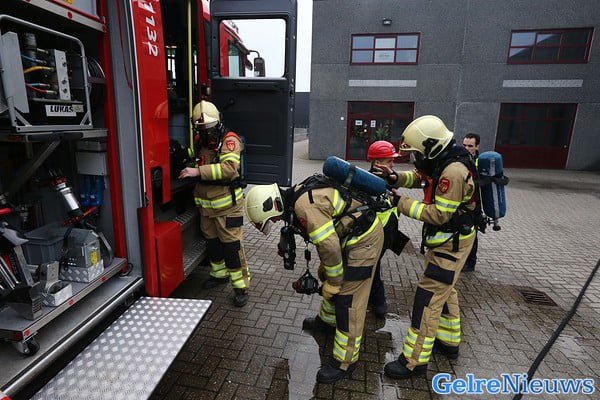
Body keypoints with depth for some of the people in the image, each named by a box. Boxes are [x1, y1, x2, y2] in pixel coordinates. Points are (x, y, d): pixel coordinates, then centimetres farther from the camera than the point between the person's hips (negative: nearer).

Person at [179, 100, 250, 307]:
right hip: (206, 203, 8)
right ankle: (220, 274, 39)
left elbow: (229, 167, -31)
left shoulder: (229, 139, -14)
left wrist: (198, 171, -33)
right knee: (211, 241, 19)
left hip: (227, 204, -7)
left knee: (231, 245, -4)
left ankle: (241, 285, 9)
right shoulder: (199, 140, 9)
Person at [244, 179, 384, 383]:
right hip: (351, 234, 10)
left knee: (348, 299, -4)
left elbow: (329, 245, -27)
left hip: (364, 238, -10)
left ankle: (345, 361, 12)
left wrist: (332, 283, -13)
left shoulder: (305, 206, -29)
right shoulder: (296, 197, 3)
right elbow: (324, 235, 14)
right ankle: (328, 320, 48)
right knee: (329, 279, 24)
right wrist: (324, 267, 18)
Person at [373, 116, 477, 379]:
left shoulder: (453, 171, -28)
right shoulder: (441, 161, 1)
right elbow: (418, 177, 15)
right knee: (445, 291, 21)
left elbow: (439, 215, -27)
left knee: (428, 298, -6)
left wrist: (401, 203, -24)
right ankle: (449, 342, 39)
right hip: (446, 239, 10)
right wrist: (395, 178, -5)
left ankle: (415, 360, 5)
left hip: (452, 243, -10)